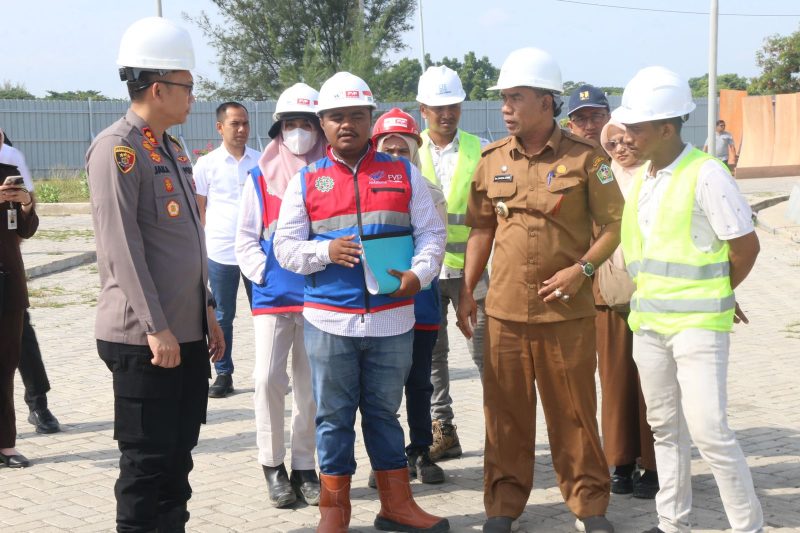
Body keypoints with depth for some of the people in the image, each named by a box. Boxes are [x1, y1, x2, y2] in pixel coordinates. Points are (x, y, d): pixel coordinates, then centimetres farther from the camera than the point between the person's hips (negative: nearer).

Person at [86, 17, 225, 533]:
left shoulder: (173, 149, 15)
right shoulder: (117, 149, -13)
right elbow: (122, 248, -19)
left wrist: (206, 311, 18)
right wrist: (156, 328, -20)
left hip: (188, 332, 9)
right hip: (144, 338, -9)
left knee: (178, 453, 15)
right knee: (148, 461, 0)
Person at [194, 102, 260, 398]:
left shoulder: (261, 162, 4)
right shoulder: (207, 164, 0)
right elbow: (198, 207, 4)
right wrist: (204, 242, -1)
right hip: (220, 253, -1)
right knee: (223, 317, 7)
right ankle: (223, 375, 15)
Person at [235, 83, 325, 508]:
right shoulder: (261, 177, 4)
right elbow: (245, 238, 5)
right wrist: (264, 274, -6)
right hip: (273, 295, 0)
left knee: (312, 384, 7)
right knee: (268, 378, -8)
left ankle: (304, 467, 19)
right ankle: (273, 465, 9)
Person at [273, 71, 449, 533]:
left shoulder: (403, 174, 7)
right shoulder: (306, 182, 5)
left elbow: (431, 232, 5)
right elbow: (285, 246, 4)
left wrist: (419, 273, -13)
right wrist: (325, 252, -15)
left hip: (392, 319, 1)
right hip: (329, 320, -1)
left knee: (385, 412, 13)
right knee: (334, 416, 7)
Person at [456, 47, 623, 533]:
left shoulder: (585, 158, -5)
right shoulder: (493, 160, 6)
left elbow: (615, 223, -1)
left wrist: (582, 267, -15)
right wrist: (467, 290, 9)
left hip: (567, 311, -3)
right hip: (505, 310, 3)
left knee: (574, 411, 6)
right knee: (505, 411, 10)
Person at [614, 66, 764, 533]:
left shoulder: (706, 175, -14)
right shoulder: (642, 177, 8)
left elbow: (746, 246, -10)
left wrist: (718, 295, 3)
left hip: (698, 324, -7)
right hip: (648, 321, 7)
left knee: (708, 431, -9)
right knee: (665, 427, 14)